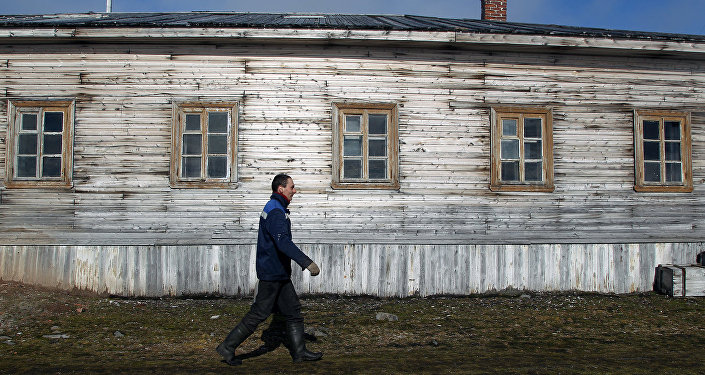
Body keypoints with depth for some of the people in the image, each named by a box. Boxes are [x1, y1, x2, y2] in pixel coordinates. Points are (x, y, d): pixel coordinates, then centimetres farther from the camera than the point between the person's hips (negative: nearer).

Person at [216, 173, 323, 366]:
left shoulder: (275, 208, 14)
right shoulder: (275, 212, -19)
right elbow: (283, 242, -33)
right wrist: (307, 262, -38)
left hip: (280, 273, 10)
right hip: (272, 272, -10)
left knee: (293, 310, 10)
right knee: (259, 313, -2)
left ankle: (299, 352, 16)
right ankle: (228, 347, 9)